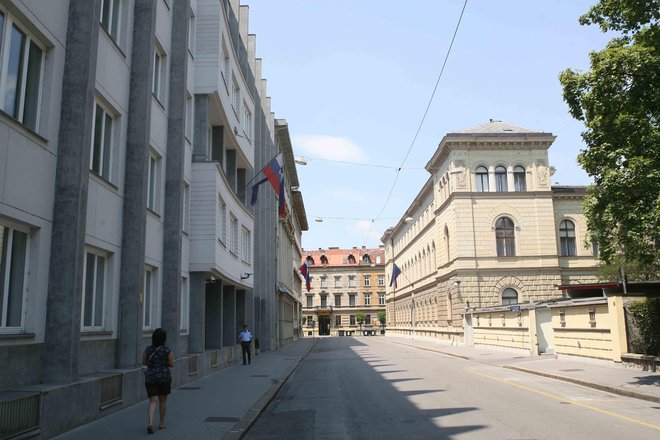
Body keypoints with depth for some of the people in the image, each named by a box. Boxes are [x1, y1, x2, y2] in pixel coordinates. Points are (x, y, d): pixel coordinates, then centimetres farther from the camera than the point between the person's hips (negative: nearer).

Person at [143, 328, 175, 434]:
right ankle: (162, 423, 26)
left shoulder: (148, 349, -2)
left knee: (153, 401, 3)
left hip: (150, 377, 2)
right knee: (163, 400, 16)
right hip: (164, 377, -1)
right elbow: (171, 364, -10)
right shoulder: (167, 350, -10)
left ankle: (150, 423, -18)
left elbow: (144, 362, 6)